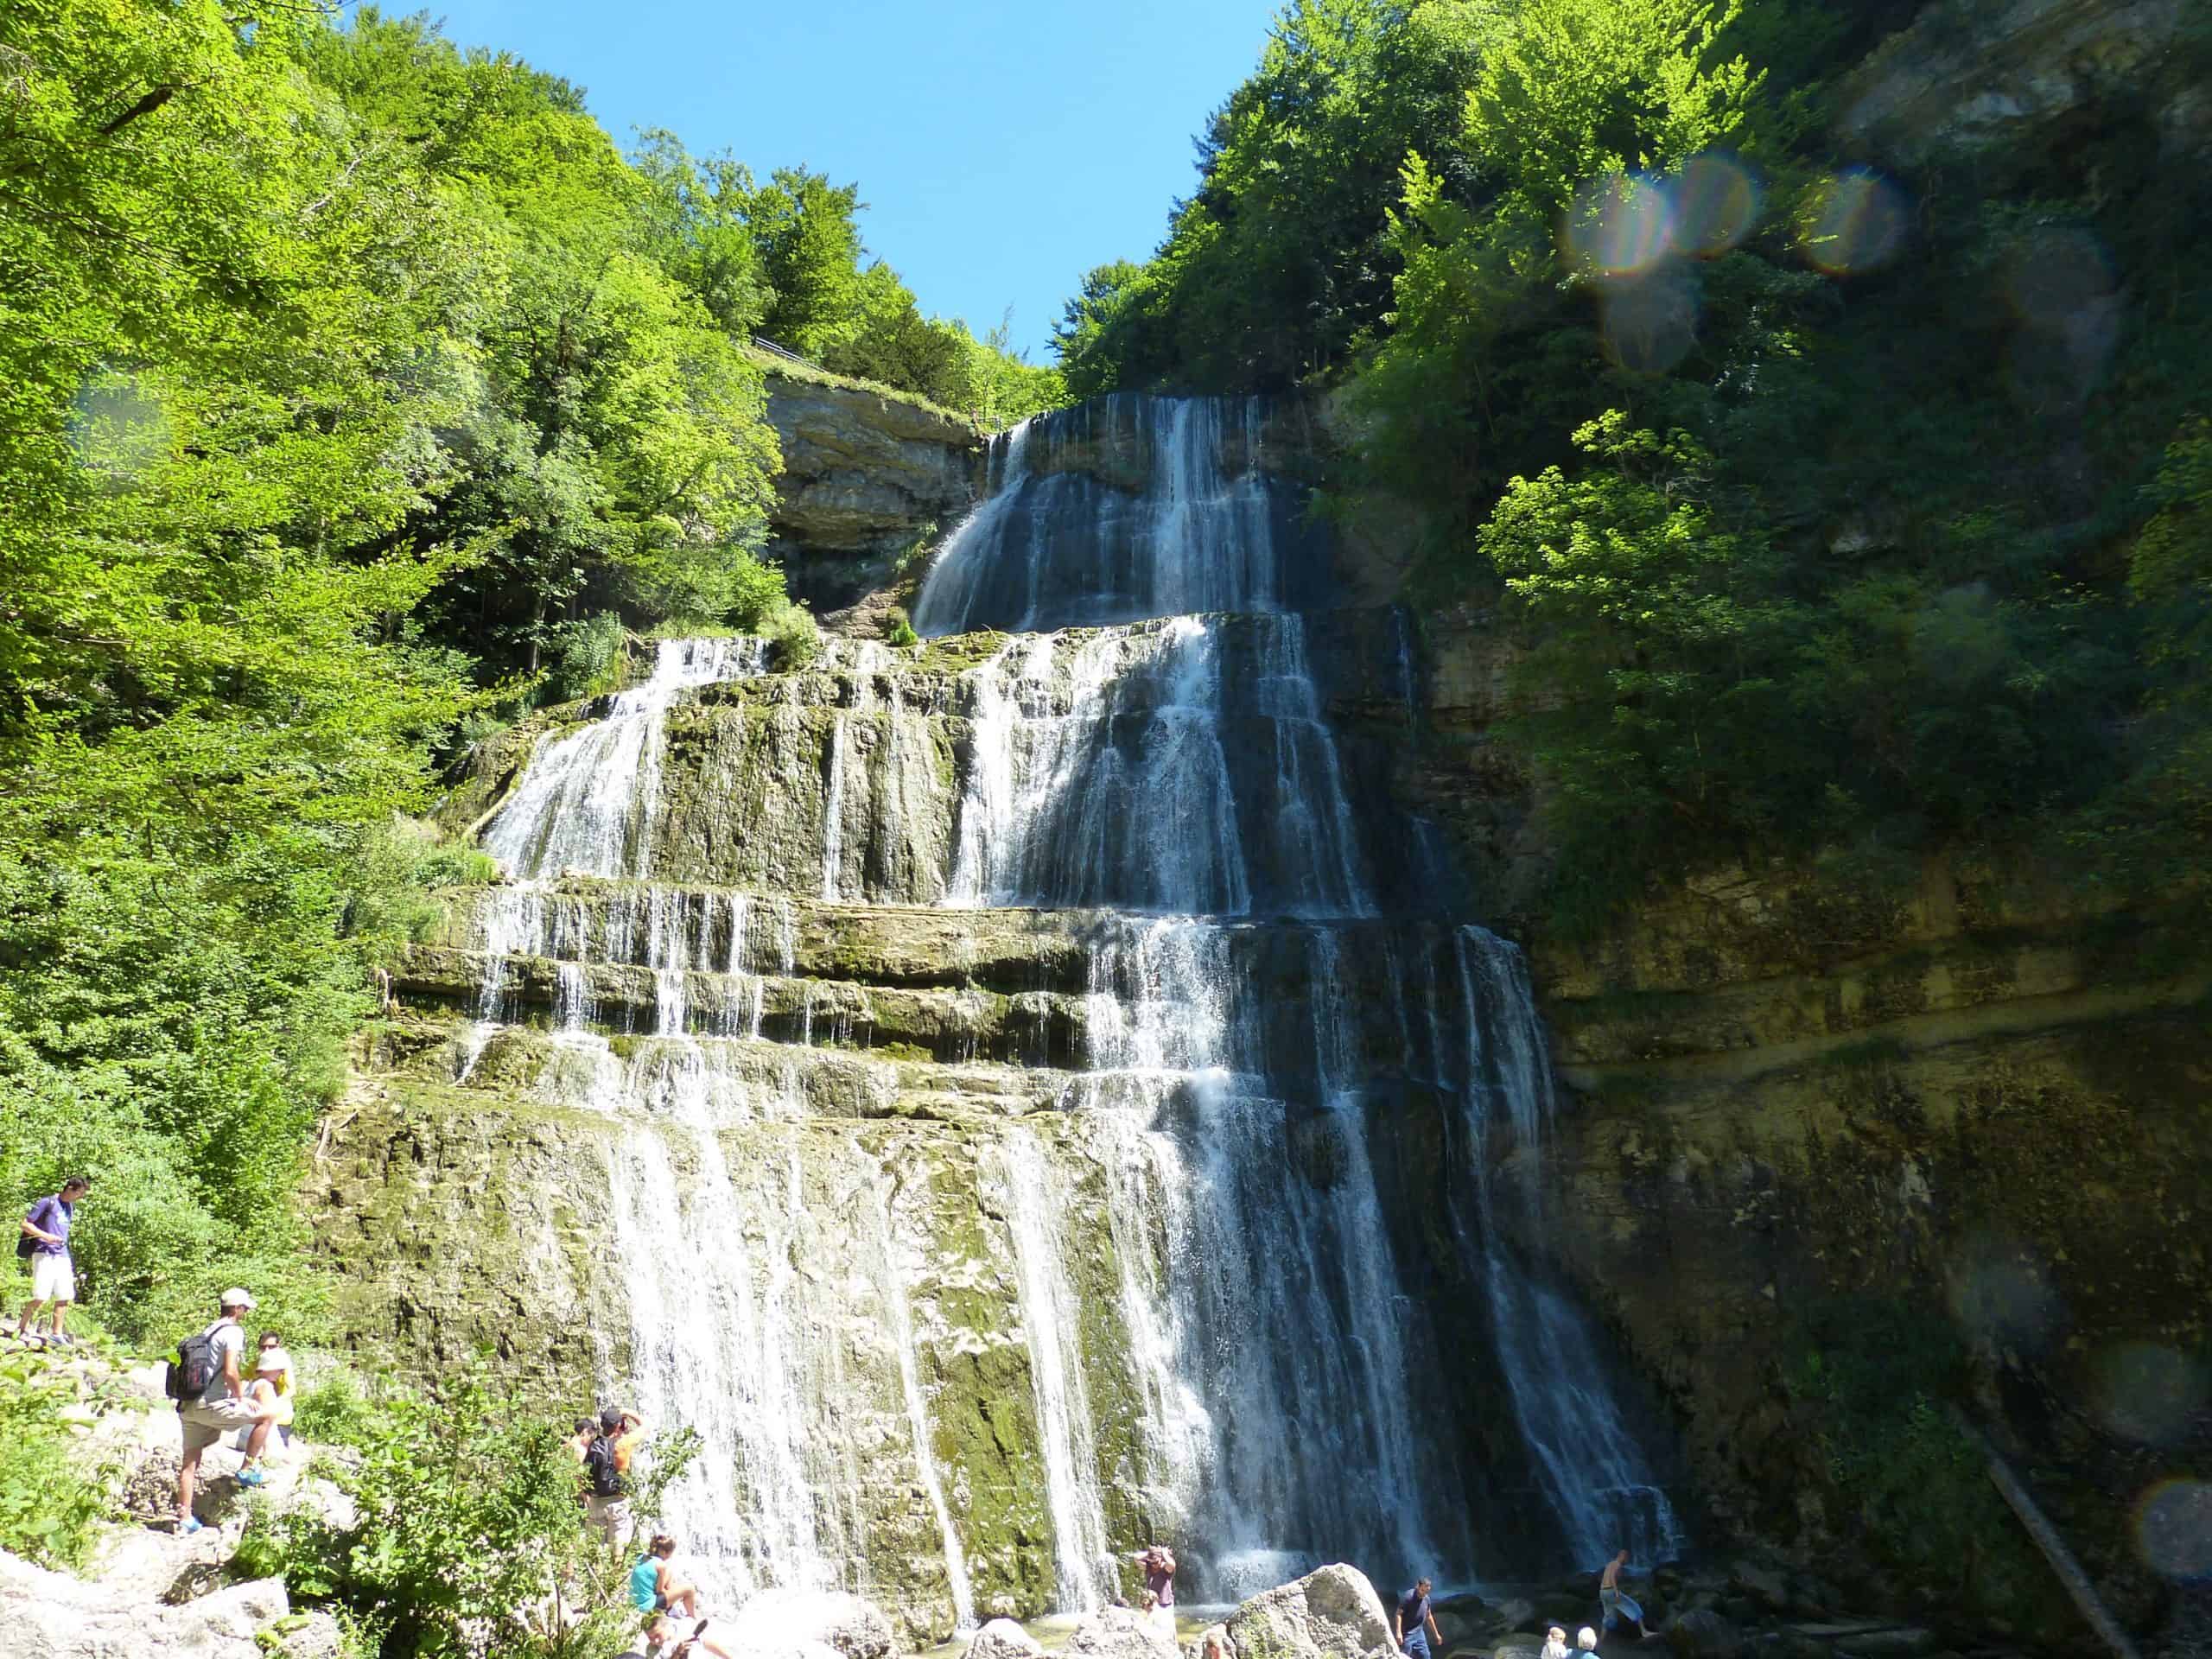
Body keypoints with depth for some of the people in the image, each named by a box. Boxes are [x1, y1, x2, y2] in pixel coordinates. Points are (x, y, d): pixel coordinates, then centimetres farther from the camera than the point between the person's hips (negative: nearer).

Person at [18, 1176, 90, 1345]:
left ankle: (57, 1333, 13)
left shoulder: (71, 1207, 15)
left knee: (65, 1296, 5)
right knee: (40, 1297, -10)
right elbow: (25, 1224, -6)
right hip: (44, 1255, -7)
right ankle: (22, 1329, 8)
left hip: (63, 1257, 7)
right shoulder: (47, 1203, -6)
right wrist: (46, 1236, -18)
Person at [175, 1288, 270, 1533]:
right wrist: (240, 1396, -4)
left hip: (189, 1405, 9)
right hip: (212, 1404, -9)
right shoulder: (233, 1331, -10)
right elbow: (230, 1372, -20)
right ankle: (247, 1471, 8)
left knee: (190, 1462, 12)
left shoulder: (207, 1332, 18)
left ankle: (184, 1518, 15)